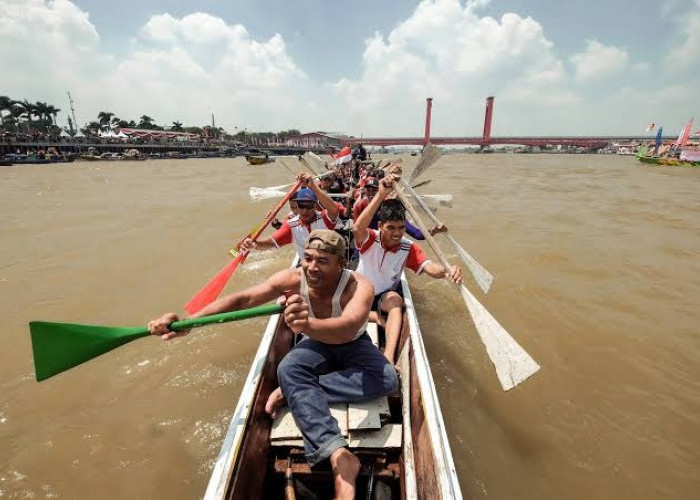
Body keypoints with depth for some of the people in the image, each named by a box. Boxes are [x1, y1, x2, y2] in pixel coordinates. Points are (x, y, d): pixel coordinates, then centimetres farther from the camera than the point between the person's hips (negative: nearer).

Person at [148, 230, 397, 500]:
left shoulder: (360, 286, -34)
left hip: (353, 345, -1)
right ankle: (339, 456, -34)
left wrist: (307, 325, -75)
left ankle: (293, 391, -22)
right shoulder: (293, 279, -24)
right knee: (288, 369, -31)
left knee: (387, 379, -29)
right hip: (317, 344, 2)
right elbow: (243, 299, -31)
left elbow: (347, 329, -54)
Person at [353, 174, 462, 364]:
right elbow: (357, 228, -41)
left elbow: (429, 267, -26)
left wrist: (446, 271, -52)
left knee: (395, 299, -35)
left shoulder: (409, 248, -9)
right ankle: (378, 318, -12)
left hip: (386, 297, 0)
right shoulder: (370, 239, -16)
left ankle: (388, 357, -42)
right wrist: (381, 195, -53)